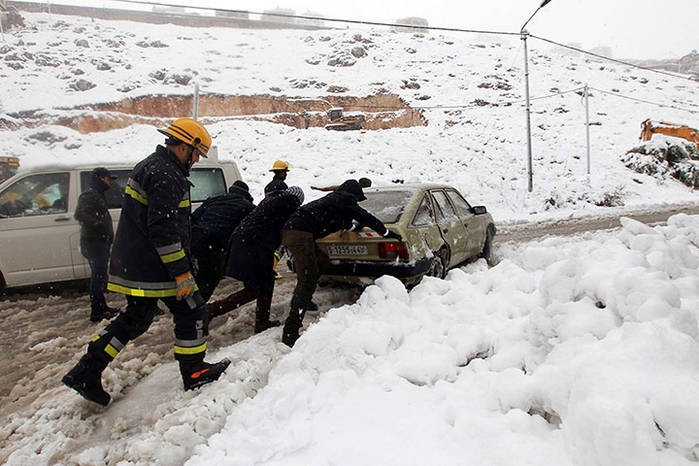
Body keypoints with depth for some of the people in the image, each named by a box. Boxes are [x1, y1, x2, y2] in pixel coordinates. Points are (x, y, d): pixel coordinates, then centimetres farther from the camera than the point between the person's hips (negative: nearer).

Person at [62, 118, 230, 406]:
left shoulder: (149, 166, 16)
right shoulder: (167, 176, -19)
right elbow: (163, 230, -25)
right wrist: (182, 273, -22)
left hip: (131, 264, 10)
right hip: (154, 267, -10)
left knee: (137, 317, 20)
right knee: (190, 311, 4)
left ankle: (86, 372, 23)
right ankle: (194, 374, 16)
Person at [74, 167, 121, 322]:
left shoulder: (97, 195, 21)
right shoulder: (89, 195, -11)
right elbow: (80, 214, -25)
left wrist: (108, 235, 16)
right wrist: (99, 226, -23)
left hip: (100, 242, 10)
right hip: (94, 242, -10)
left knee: (99, 276, 16)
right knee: (98, 276, -8)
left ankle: (101, 307, 27)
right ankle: (96, 312, -5)